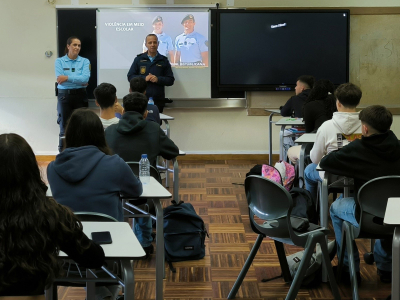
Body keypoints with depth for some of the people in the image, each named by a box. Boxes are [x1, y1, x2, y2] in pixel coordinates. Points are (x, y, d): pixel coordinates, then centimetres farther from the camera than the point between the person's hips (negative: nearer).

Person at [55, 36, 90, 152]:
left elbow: (85, 78, -12)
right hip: (64, 96, -1)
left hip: (80, 96, 1)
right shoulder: (59, 61, 3)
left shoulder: (85, 61, 4)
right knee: (64, 128, 3)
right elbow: (59, 79, -12)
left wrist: (68, 78, -17)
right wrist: (79, 81, -14)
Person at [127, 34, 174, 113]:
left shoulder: (164, 61, 10)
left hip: (158, 100, 1)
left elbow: (170, 80, 7)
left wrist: (158, 79, -10)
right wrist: (144, 78, -10)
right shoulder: (139, 59, 9)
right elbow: (130, 77, 5)